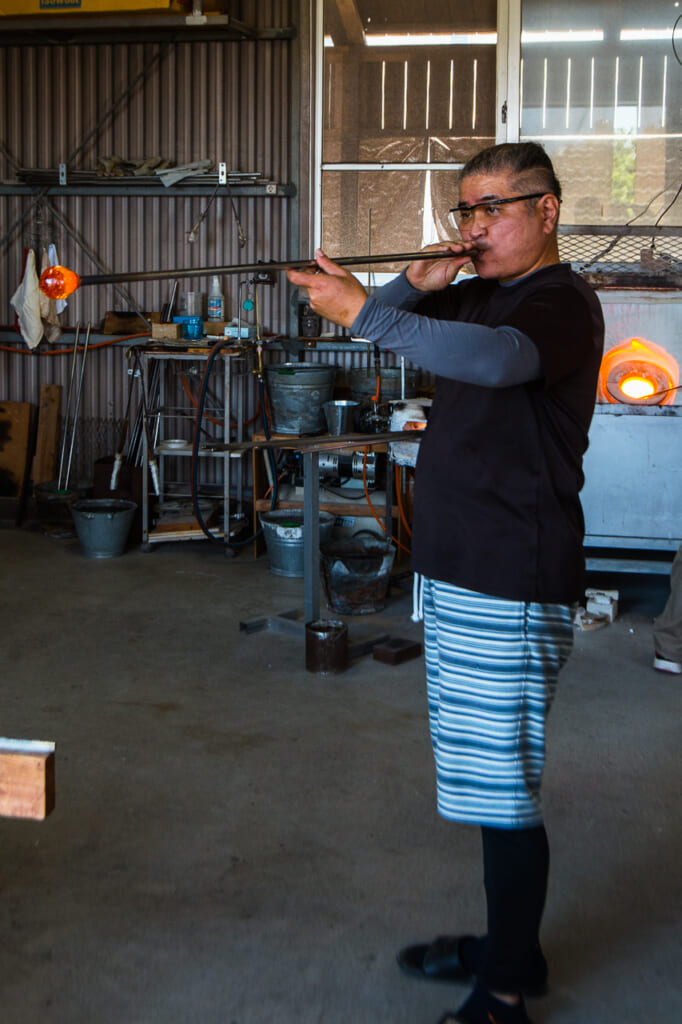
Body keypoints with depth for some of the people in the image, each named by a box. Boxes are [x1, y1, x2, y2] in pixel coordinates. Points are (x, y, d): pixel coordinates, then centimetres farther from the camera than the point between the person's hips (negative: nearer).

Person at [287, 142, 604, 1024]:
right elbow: (389, 323, 17)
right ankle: (507, 945, 33)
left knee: (501, 788, -4)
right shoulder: (477, 295, 16)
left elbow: (497, 360, -34)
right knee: (483, 775, 18)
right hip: (458, 569, 10)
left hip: (512, 584, -10)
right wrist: (418, 283, -3)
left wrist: (364, 311, -38)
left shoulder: (563, 302, -13)